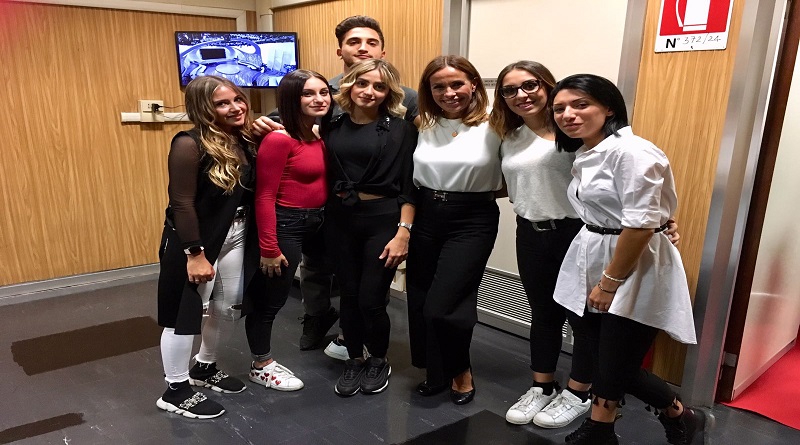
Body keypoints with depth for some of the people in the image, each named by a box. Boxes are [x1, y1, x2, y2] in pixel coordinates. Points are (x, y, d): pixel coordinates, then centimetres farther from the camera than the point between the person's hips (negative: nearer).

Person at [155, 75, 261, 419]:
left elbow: (252, 194, 5)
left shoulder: (245, 142, 0)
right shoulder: (190, 145, -19)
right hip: (194, 239, -7)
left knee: (228, 307, 18)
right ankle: (175, 391, 23)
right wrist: (195, 254, -21)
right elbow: (182, 204, -20)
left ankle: (204, 368, 41)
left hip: (236, 237, 7)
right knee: (185, 313, 5)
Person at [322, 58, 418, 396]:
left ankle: (379, 361, 26)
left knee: (371, 299, -1)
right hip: (340, 219, 3)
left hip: (383, 219, -3)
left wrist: (404, 231, -12)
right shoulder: (332, 126, 7)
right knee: (349, 295, 10)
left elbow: (409, 184, -5)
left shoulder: (400, 129, -3)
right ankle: (354, 361, 32)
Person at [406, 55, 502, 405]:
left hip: (472, 222, -5)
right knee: (419, 302, 10)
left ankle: (461, 372, 22)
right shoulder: (423, 125, 5)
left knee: (441, 307, -8)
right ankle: (436, 371, 35)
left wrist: (484, 191, -8)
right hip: (426, 218, 5)